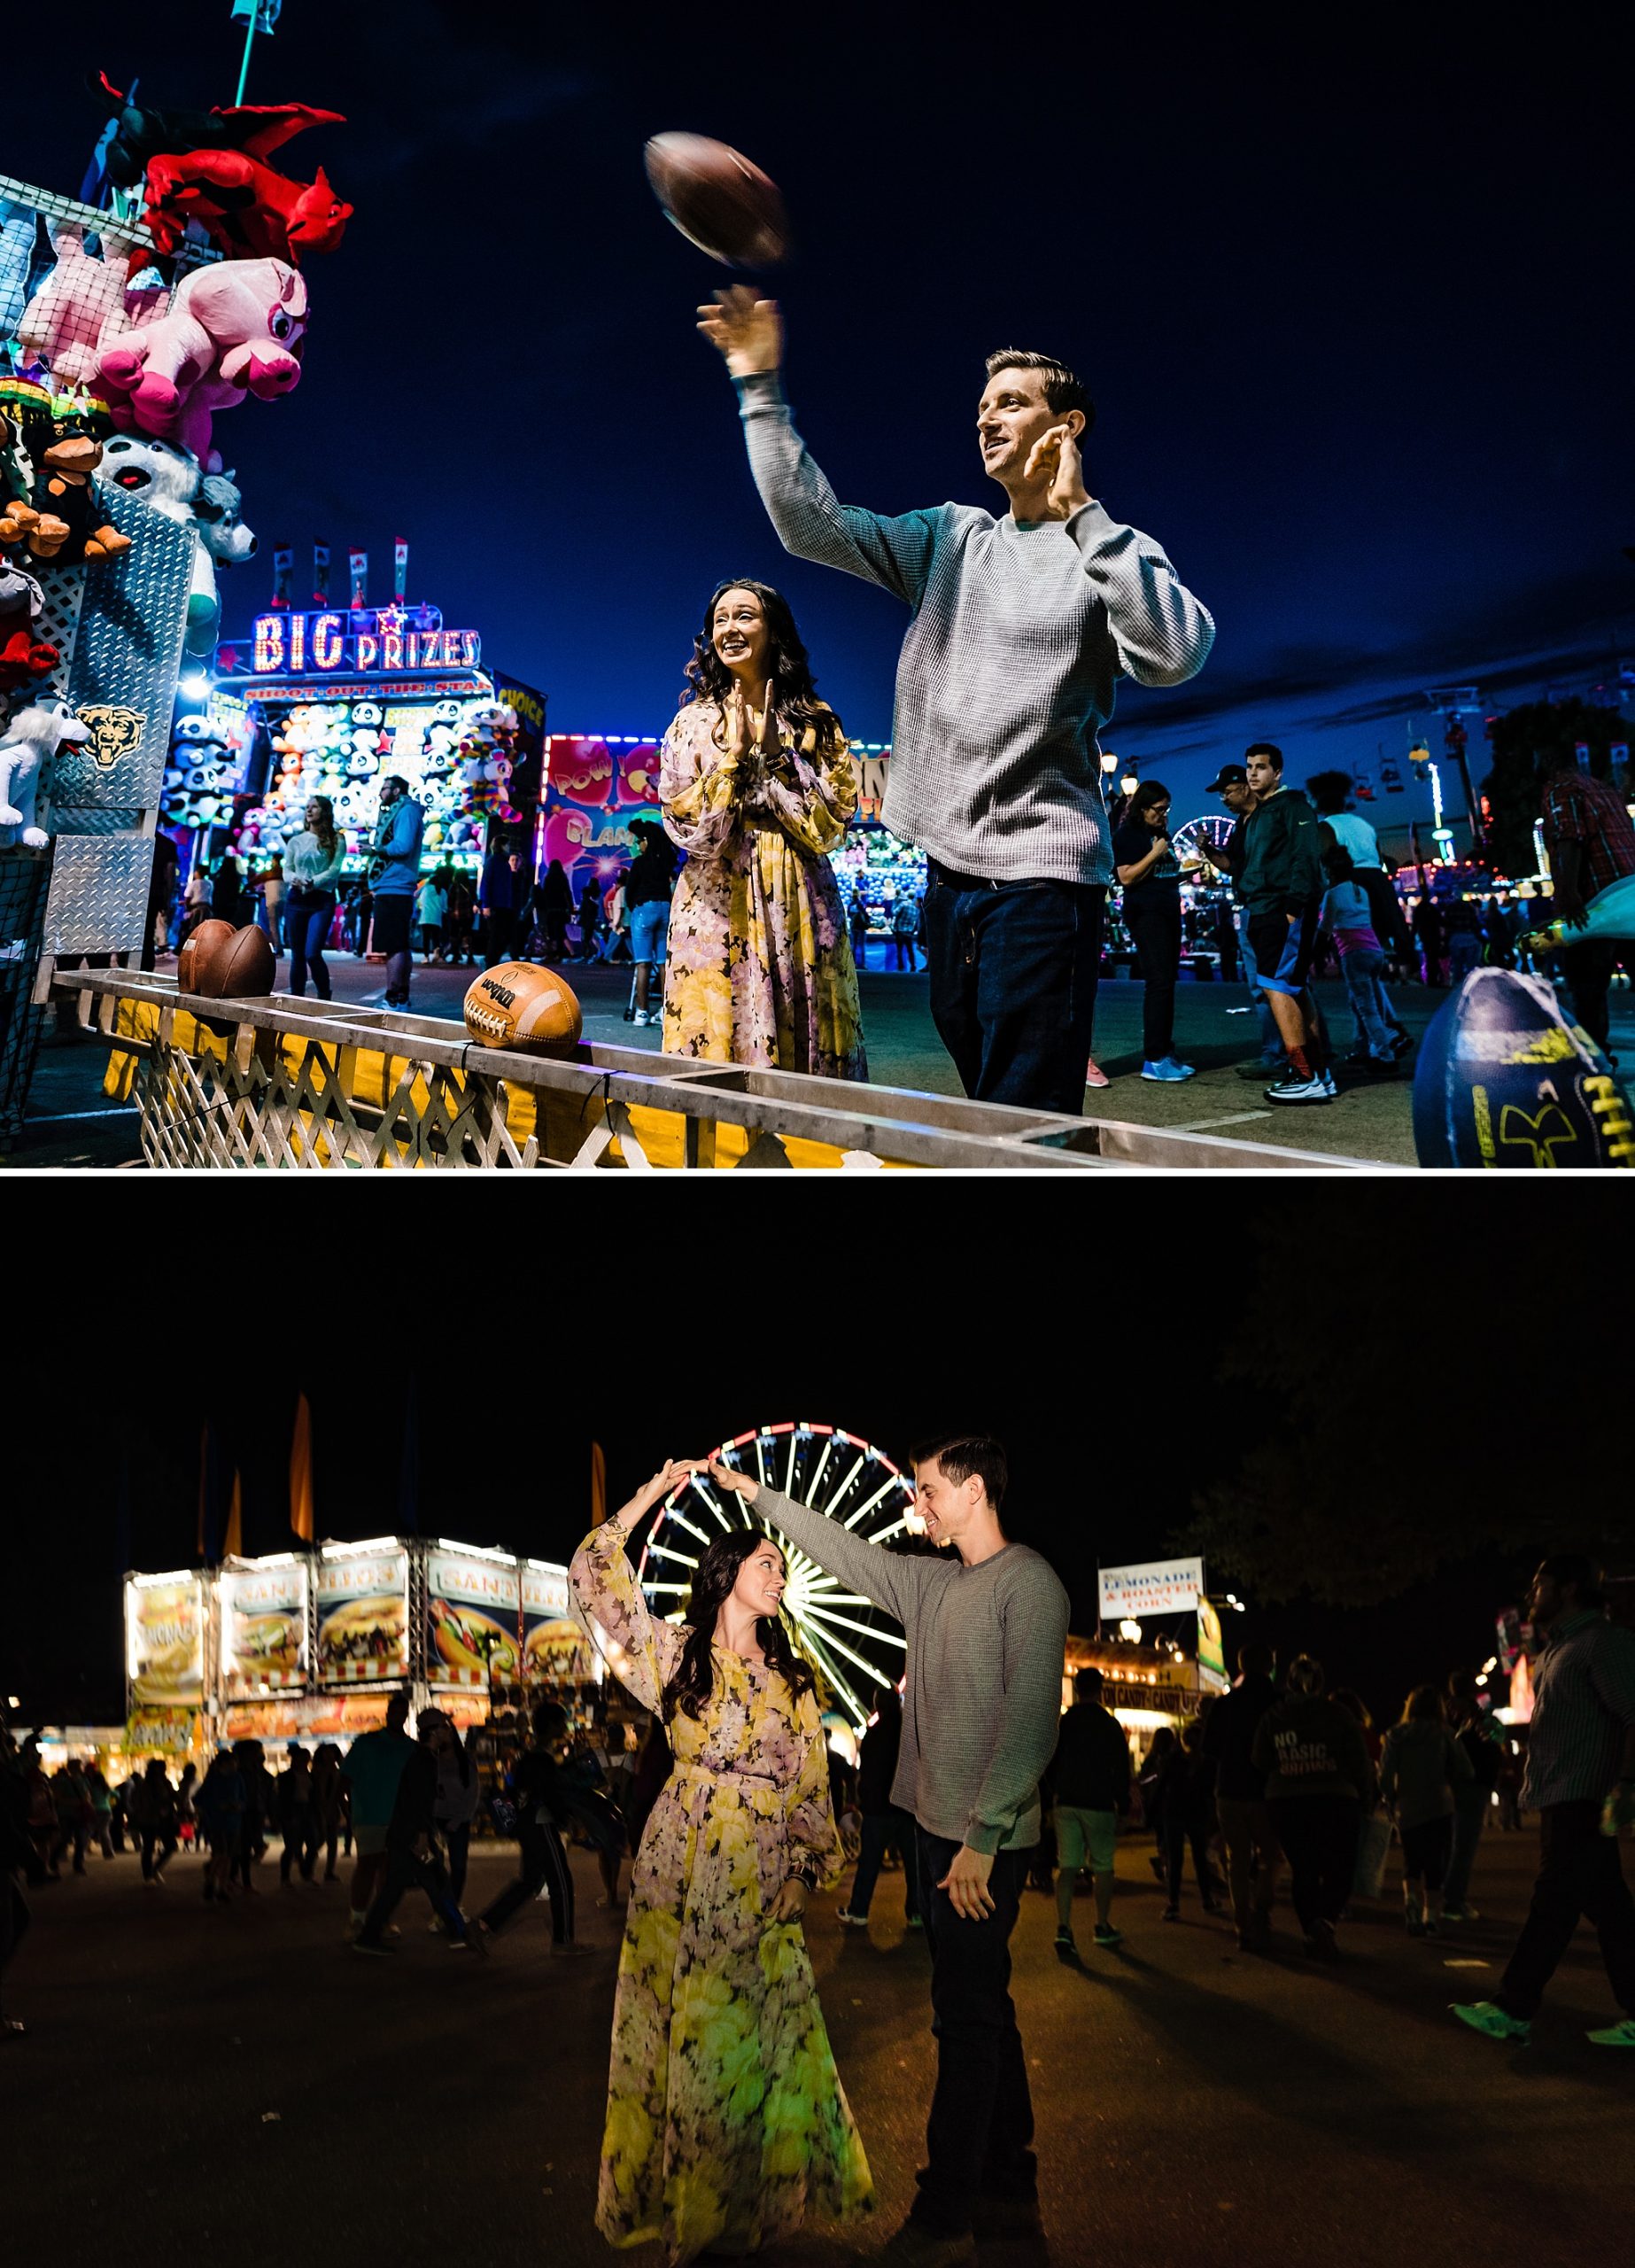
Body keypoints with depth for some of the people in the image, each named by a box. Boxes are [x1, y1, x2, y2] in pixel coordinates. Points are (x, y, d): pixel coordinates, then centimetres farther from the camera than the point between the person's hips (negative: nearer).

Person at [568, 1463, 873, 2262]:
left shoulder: (790, 1677, 12)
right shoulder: (676, 1651, 2)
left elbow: (807, 1777, 15)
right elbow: (595, 1576, -4)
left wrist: (814, 1862, 10)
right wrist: (654, 1492, -2)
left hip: (761, 1866, 3)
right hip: (685, 1852, -3)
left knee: (754, 2024, 4)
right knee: (684, 2017, 1)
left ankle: (751, 2192, 15)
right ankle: (678, 2197, 12)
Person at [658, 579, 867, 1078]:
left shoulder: (817, 722, 7)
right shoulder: (691, 723, 8)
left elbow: (827, 827, -4)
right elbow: (693, 832, -3)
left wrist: (774, 751, -8)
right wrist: (736, 751, -8)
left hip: (798, 913, 0)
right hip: (717, 914, 0)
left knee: (808, 1061, -1)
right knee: (714, 1066, -3)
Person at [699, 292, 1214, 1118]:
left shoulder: (1115, 553, -1)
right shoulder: (951, 537, 16)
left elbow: (1173, 656, -21)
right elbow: (810, 523, 7)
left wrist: (1081, 513, -18)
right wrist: (760, 386, 1)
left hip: (1042, 870, -6)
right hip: (949, 867, 6)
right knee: (981, 1107, 12)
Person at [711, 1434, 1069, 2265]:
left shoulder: (1027, 1582, -12)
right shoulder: (932, 1583, 12)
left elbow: (1032, 1720, -19)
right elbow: (846, 1550, 23)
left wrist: (982, 1838, -21)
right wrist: (755, 1494, 23)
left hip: (985, 1840, -8)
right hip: (938, 1828, 8)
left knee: (968, 2019, -3)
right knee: (980, 2012, 14)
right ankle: (1009, 2192, 24)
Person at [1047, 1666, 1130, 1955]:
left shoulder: (1060, 1723, 5)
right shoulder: (1109, 1724, -4)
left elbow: (1050, 1767, 10)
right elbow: (1121, 1768, -2)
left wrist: (1052, 1800, 18)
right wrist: (1123, 1805, 5)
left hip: (1065, 1804, 3)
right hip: (1099, 1804, -3)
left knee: (1068, 1866, 1)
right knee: (1103, 1866, 9)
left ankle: (1063, 1928, -11)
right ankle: (1103, 1927, 16)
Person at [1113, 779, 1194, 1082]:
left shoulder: (1161, 832, 19)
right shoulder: (1127, 834, -5)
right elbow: (1126, 877, -14)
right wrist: (1154, 853, -17)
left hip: (1169, 912, 9)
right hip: (1145, 913, -9)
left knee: (1167, 983, 9)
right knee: (1158, 982, -14)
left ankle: (1164, 1051, 14)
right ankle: (1153, 1060, -15)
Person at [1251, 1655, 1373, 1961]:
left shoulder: (1272, 1718, 3)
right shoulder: (1338, 1714, -4)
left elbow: (1259, 1762, 6)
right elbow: (1359, 1763, -4)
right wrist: (1365, 1798, 9)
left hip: (1286, 1804, 2)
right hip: (1336, 1802, -2)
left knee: (1302, 1870, 13)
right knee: (1339, 1870, 6)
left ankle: (1313, 1934, 13)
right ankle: (1325, 1920, -18)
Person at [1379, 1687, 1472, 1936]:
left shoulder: (1396, 1735, 1)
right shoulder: (1443, 1735, -1)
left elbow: (1385, 1775, -6)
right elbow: (1464, 1770, -3)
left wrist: (1392, 1799, 9)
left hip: (1407, 1810, 1)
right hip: (1439, 1808, -1)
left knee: (1412, 1862, 14)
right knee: (1435, 1865, 5)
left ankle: (1411, 1898, -10)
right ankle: (1432, 1915, -1)